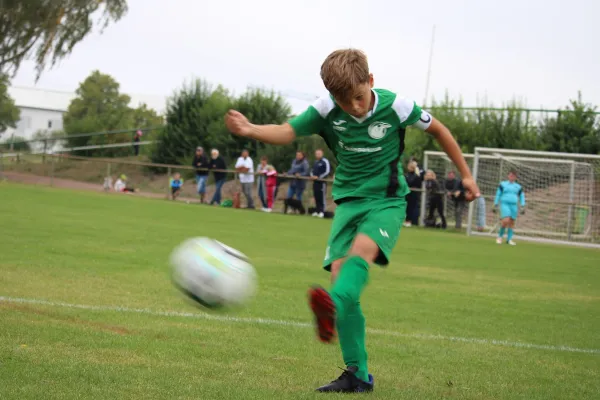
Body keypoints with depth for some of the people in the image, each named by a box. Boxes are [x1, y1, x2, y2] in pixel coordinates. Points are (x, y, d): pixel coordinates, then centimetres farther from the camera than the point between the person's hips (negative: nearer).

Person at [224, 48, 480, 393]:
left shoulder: (395, 106, -11)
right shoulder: (326, 110, -7)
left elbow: (438, 130, 3)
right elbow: (288, 132, -9)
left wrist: (466, 175, 8)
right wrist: (250, 130, -30)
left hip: (387, 200, -3)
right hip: (349, 200, 3)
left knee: (362, 250, -32)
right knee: (340, 271, -12)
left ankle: (333, 307, -64)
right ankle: (358, 375, -7)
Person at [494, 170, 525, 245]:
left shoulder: (518, 187, 12)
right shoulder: (503, 185, 6)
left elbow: (522, 197, 16)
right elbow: (498, 195, 8)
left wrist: (523, 207, 6)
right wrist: (495, 205, 5)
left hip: (514, 205, 3)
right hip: (505, 204, -3)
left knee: (511, 222, 1)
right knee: (506, 221, -18)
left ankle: (509, 239, 10)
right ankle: (500, 236, 0)